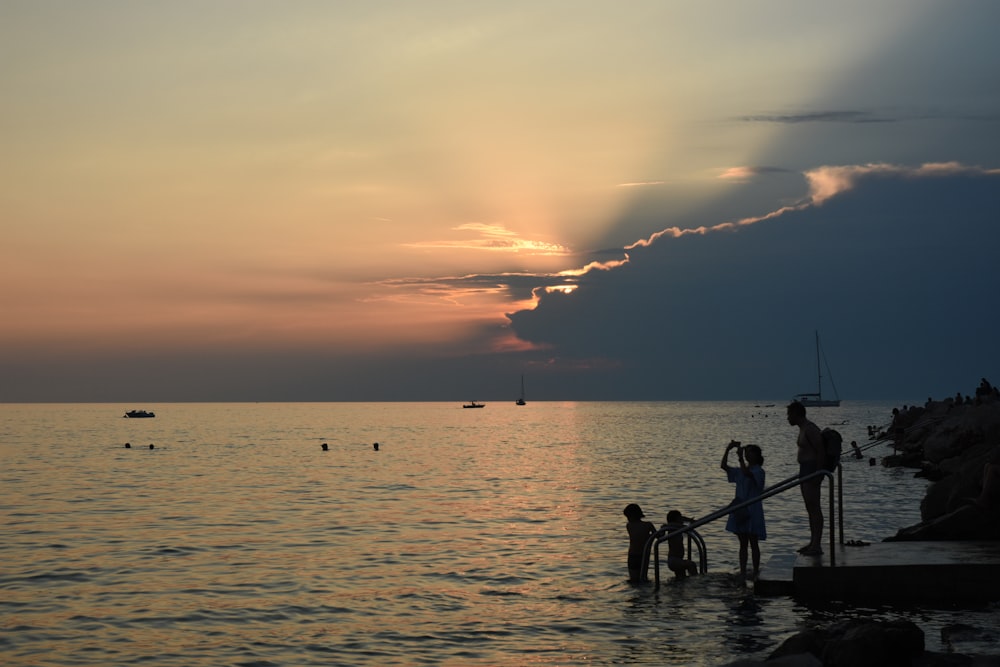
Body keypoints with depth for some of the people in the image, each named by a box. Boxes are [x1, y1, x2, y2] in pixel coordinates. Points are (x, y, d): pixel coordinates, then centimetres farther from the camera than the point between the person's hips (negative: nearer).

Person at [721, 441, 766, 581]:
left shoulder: (758, 471, -8)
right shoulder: (740, 471, 12)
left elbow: (747, 474, -28)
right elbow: (724, 466, 3)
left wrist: (740, 457, -29)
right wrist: (727, 450, -7)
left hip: (752, 511, -7)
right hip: (740, 510, 7)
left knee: (753, 543, -1)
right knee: (743, 543, 9)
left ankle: (755, 573, 5)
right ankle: (742, 572, 11)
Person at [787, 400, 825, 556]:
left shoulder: (810, 429, -16)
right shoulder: (803, 429, 16)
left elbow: (820, 451, -21)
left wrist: (817, 474, -23)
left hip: (812, 470, -11)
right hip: (805, 469, 11)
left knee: (814, 508, -11)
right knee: (810, 508, 13)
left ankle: (817, 545, -12)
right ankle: (813, 543, 19)